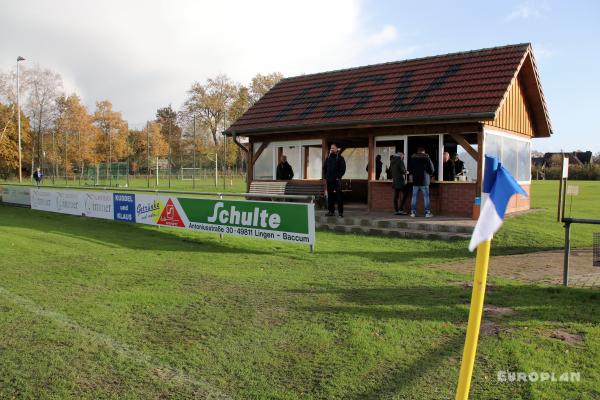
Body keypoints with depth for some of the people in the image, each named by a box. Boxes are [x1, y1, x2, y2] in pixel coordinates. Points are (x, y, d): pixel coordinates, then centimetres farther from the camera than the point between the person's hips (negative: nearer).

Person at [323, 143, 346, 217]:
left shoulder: (340, 158, 0)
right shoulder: (328, 158, 14)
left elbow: (343, 169, -5)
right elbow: (324, 168, 19)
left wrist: (339, 177, -12)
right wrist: (325, 176, 8)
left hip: (337, 180, -5)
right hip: (329, 180, 5)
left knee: (338, 196, -5)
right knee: (330, 196, 5)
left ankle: (340, 211, -2)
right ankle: (331, 211, 11)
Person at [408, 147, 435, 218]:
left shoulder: (413, 158, 3)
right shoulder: (427, 158, -6)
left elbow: (409, 169, 8)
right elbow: (432, 170, -6)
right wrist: (429, 174, 15)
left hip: (415, 181, 3)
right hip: (424, 181, -3)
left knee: (414, 196, 6)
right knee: (426, 197, 2)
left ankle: (413, 212, 5)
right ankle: (427, 212, 1)